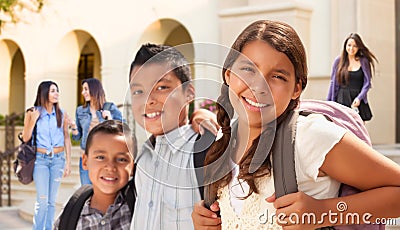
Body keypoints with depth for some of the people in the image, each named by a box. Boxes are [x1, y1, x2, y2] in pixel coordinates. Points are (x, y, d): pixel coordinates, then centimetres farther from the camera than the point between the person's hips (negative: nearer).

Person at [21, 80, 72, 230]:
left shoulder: (62, 114, 4)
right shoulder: (32, 113, -2)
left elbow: (66, 139, 7)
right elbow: (25, 138, -2)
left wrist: (68, 162, 4)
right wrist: (33, 120, -17)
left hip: (58, 159, 2)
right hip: (40, 159, -2)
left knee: (51, 200, 6)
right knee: (42, 200, -8)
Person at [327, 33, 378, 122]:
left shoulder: (363, 61, 4)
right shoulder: (339, 61, 7)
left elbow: (367, 83, 3)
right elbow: (333, 83, 12)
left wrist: (359, 98, -12)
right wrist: (328, 103, 10)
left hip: (358, 101, 0)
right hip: (341, 100, 0)